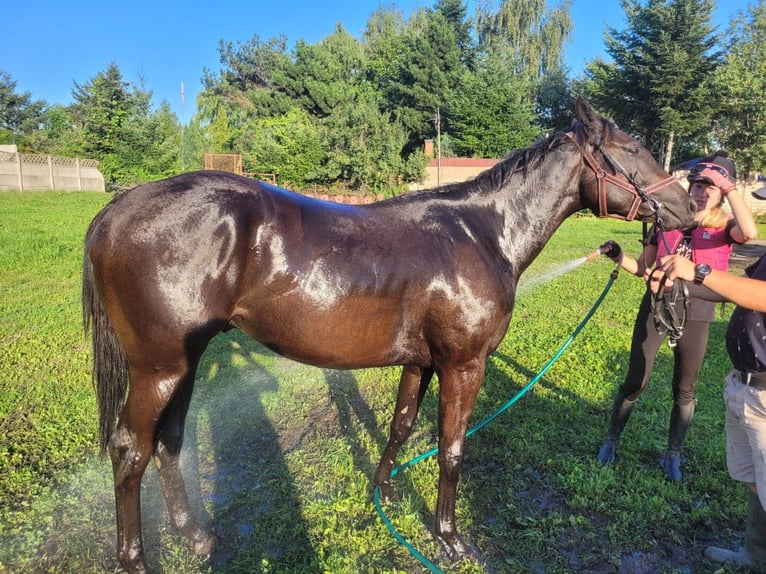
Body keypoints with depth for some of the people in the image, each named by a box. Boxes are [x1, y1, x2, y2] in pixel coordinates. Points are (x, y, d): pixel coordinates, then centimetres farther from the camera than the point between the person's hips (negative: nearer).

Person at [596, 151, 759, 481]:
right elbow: (643, 268, 8)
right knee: (635, 383, 4)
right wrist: (618, 257, -12)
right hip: (655, 307, 0)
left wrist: (729, 188, -24)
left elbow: (750, 232, -28)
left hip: (695, 315, 0)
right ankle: (611, 440, 25)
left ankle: (673, 454, 31)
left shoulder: (725, 227, -2)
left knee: (684, 391, 12)